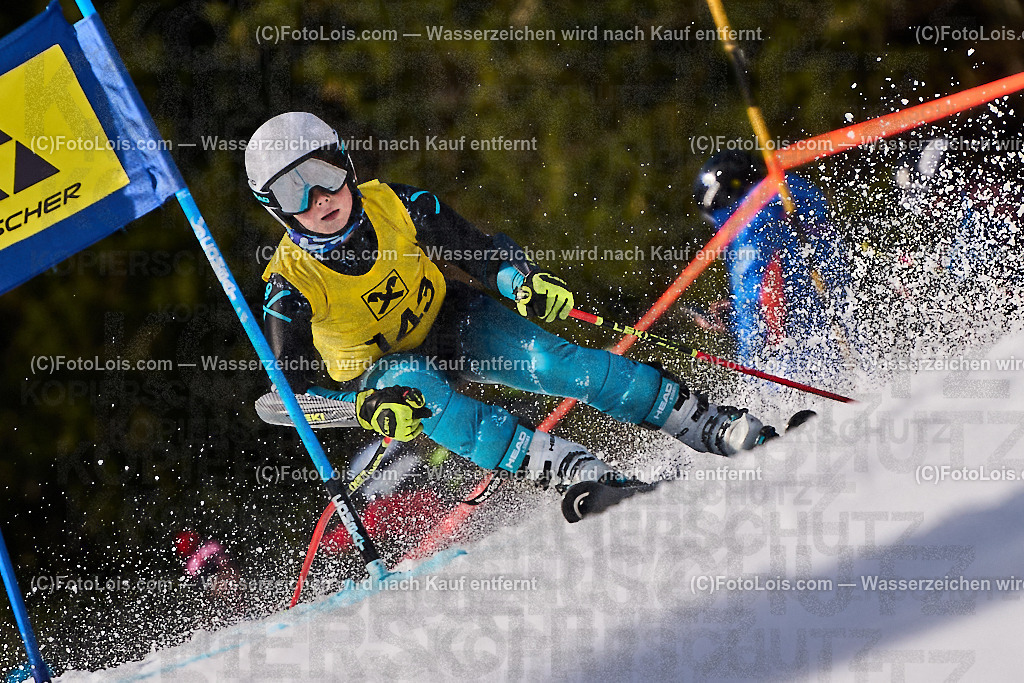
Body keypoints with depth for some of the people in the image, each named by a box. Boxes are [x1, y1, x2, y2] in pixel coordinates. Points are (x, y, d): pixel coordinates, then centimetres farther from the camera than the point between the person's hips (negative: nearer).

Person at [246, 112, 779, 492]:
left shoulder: (395, 207, -17)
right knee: (418, 388, -38)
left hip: (450, 323, 2)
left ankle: (714, 429, -20)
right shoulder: (291, 284, -23)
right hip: (381, 374, -2)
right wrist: (367, 408, -39)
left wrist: (525, 282, -28)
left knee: (554, 362, -23)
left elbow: (483, 253, -7)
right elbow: (291, 392, -22)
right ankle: (578, 473, -50)